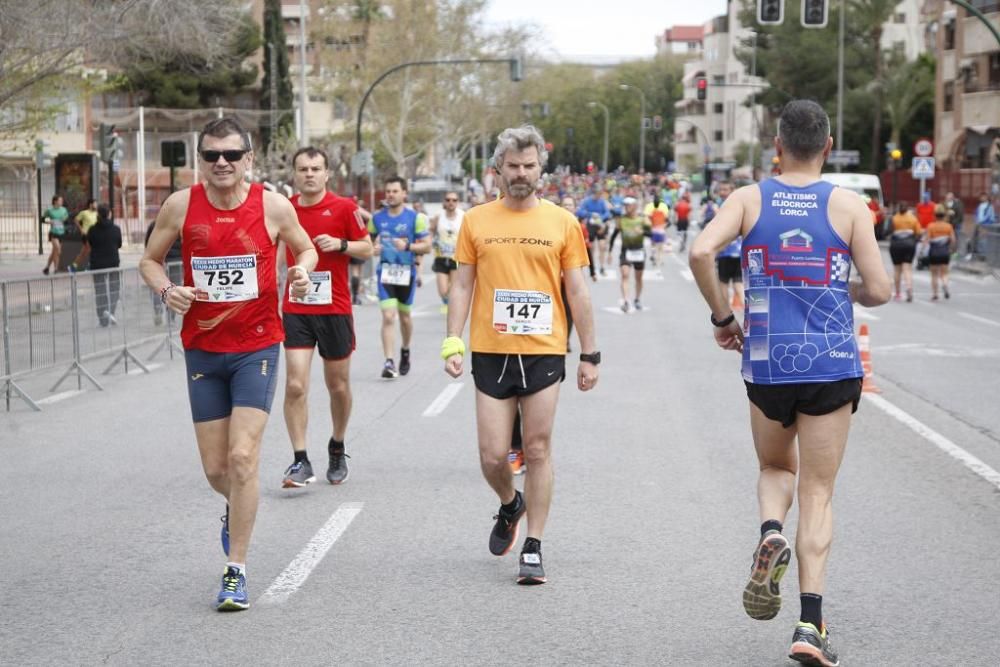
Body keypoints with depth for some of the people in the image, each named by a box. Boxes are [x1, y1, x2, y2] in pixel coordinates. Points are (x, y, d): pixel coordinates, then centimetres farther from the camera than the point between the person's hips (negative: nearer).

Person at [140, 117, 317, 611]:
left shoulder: (273, 206, -6)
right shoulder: (180, 206, -4)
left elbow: (304, 248, 11)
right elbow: (150, 260, 8)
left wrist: (303, 270, -12)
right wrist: (166, 289, -13)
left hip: (257, 347, -2)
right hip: (202, 348, 2)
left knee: (242, 457, -13)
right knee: (215, 469, 7)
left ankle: (236, 571, -3)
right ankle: (236, 508, 44)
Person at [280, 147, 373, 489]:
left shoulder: (344, 207, -3)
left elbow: (367, 248, 2)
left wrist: (341, 244, -16)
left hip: (335, 310, -1)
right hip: (295, 310, 1)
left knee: (338, 385, 10)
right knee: (295, 385, -11)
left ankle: (337, 450, 32)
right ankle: (300, 461, -7)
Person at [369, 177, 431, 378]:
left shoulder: (415, 218, -3)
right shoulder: (377, 218, 4)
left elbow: (426, 246, -5)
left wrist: (408, 246, -22)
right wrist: (373, 248, -7)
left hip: (407, 272, 0)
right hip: (385, 271, 0)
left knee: (404, 316, 15)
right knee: (388, 316, -13)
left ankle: (405, 352, 40)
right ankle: (389, 362, -17)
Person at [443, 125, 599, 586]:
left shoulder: (562, 222, 3)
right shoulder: (476, 221, 4)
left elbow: (576, 292, 6)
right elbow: (462, 285, 6)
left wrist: (590, 354, 4)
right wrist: (453, 343, -4)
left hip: (544, 352, -1)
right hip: (491, 353, 1)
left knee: (538, 450, 1)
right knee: (492, 455, 1)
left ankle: (533, 548, 10)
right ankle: (510, 504, 33)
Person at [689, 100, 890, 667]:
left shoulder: (749, 199, 1)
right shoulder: (849, 205, -2)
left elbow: (701, 252, -15)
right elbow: (880, 290, -6)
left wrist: (723, 318, -1)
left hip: (766, 364, 1)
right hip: (833, 366, -1)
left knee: (776, 468, 26)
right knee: (818, 493, 5)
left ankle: (771, 534, -7)